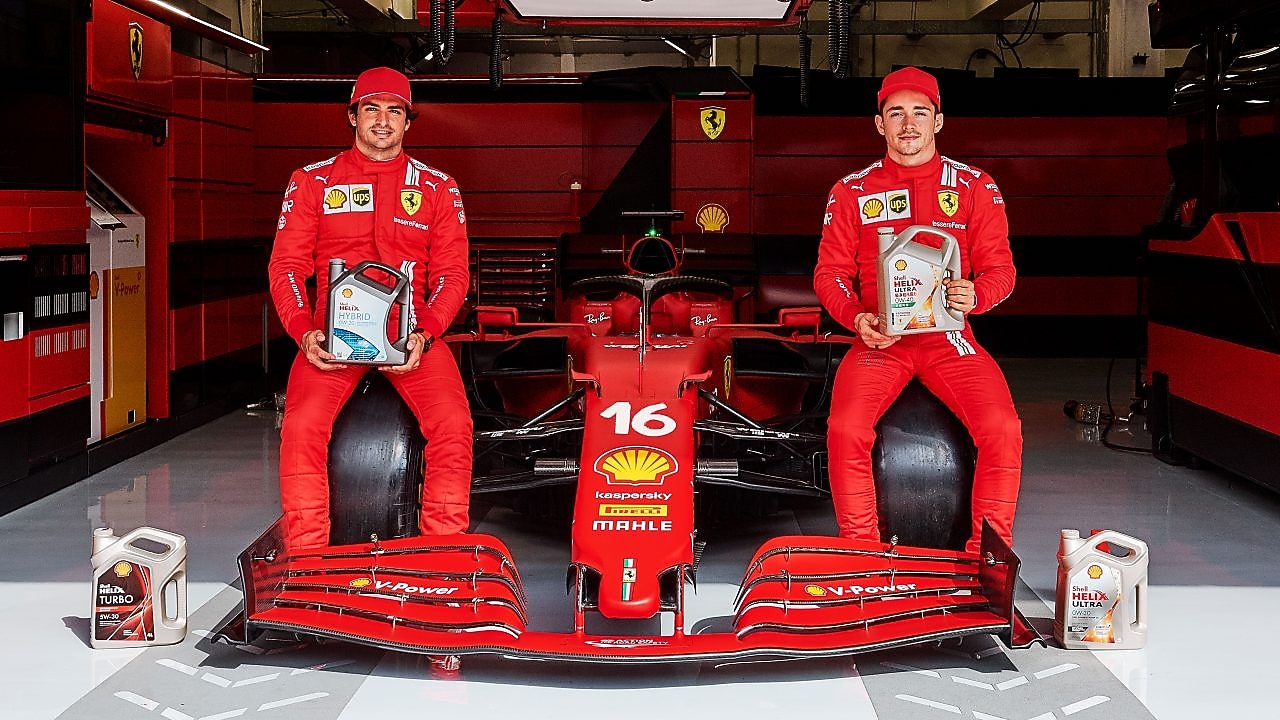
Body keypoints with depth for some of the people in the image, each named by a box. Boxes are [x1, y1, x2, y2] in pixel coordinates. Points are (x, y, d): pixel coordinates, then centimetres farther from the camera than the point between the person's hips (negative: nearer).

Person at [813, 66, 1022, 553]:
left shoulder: (975, 188, 8)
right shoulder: (852, 192, 9)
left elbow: (1000, 267, 6)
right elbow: (829, 272, 9)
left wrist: (976, 295, -17)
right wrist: (856, 318, -11)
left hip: (950, 337, 0)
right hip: (878, 338, 0)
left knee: (1002, 429, -24)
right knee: (846, 429, -27)